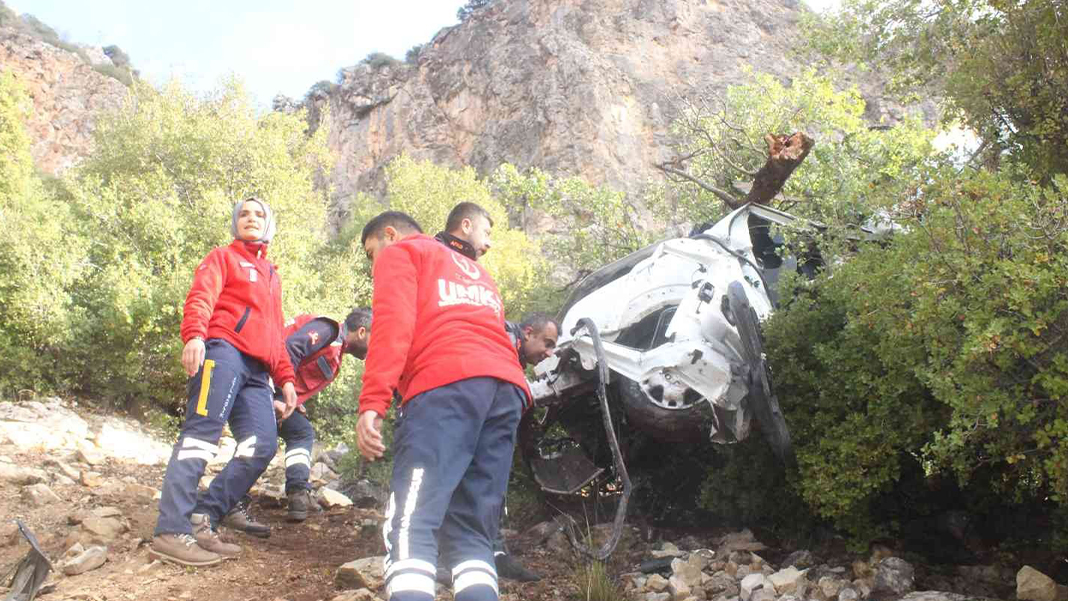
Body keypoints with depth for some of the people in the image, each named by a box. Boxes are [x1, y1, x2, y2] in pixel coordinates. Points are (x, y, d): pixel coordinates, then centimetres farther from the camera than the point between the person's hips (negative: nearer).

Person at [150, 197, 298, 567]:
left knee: (263, 445, -9)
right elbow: (200, 298, -6)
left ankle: (201, 521, -7)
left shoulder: (271, 276, 33)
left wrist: (285, 378, 19)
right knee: (202, 432, -17)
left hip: (255, 371, 7)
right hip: (223, 351, -7)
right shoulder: (223, 257, 13)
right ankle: (172, 532, -20)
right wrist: (194, 335, -27)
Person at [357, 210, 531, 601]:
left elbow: (393, 325, -1)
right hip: (508, 387, 7)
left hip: (447, 384, -7)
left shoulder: (398, 254, 19)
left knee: (411, 524, -13)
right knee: (473, 531, 6)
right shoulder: (474, 271, 41)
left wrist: (372, 404, -9)